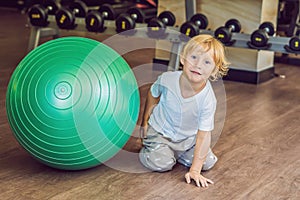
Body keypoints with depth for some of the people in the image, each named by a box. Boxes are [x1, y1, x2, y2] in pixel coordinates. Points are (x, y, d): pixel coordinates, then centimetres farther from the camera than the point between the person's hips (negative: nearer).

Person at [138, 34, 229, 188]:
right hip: (160, 131, -2)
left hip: (188, 137, 2)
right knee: (161, 164, -20)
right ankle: (147, 147, 14)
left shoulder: (208, 100, -28)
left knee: (208, 162, -7)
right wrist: (145, 121, 8)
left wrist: (195, 170, -28)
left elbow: (204, 135, -25)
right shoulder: (167, 79, -26)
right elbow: (153, 96, -1)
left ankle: (173, 152, 16)